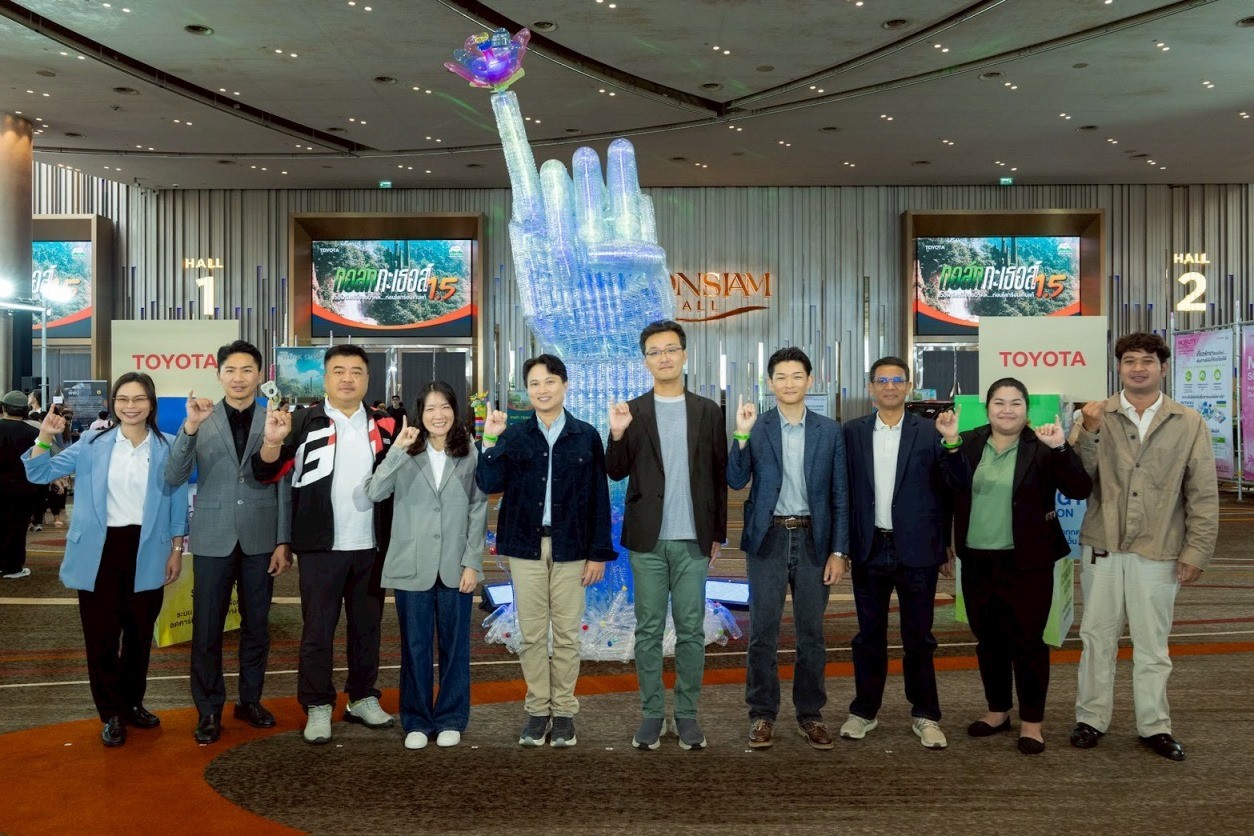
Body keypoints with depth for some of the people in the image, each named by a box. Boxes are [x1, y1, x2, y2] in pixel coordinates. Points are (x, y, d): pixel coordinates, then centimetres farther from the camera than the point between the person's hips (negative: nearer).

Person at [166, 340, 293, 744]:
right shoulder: (201, 419, -1)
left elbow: (285, 488, 0)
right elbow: (174, 477, -9)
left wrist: (284, 542, -2)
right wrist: (189, 427, -22)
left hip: (260, 539, 1)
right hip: (213, 539, 0)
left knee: (256, 626, 12)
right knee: (207, 629, 5)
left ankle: (250, 700, 27)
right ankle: (209, 709, 18)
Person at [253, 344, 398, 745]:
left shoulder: (384, 426, 7)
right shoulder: (304, 422, -1)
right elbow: (267, 472, -8)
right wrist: (273, 441, -28)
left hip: (372, 546, 3)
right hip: (322, 547, -3)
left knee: (367, 626, 14)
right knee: (318, 629, 4)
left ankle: (363, 699, 27)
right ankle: (318, 707, 15)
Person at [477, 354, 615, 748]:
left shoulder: (586, 436, 2)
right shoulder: (514, 435, 4)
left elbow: (599, 496, 2)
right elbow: (489, 484, -6)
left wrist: (599, 552, -1)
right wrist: (490, 442, -15)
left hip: (571, 548, -1)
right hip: (526, 546, 1)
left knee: (567, 634, 5)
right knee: (531, 634, 6)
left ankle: (564, 711, 17)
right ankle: (537, 710, 18)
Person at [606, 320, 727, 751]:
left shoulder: (708, 411, 5)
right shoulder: (632, 411, 3)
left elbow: (719, 475, 7)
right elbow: (616, 472, 0)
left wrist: (718, 534, 5)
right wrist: (617, 434, -19)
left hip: (693, 539, 0)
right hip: (648, 539, 0)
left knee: (691, 631, 5)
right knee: (648, 630, 6)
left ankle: (687, 714, 15)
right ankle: (651, 713, 15)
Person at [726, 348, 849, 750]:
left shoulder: (830, 431, 4)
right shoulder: (755, 427, 1)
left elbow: (840, 495, 4)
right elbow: (736, 482, -6)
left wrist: (838, 551, -1)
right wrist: (742, 435, -18)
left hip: (813, 539, 1)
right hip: (768, 539, -1)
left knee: (811, 632, 8)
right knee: (763, 632, 3)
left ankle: (810, 714, 21)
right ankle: (762, 714, 15)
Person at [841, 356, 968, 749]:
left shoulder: (930, 432, 0)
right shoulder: (853, 432, 4)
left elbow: (957, 485, -6)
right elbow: (845, 490, 4)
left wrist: (951, 442, -21)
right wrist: (844, 545, 0)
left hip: (915, 550, -1)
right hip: (869, 550, 1)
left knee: (918, 638, 8)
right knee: (869, 636, 12)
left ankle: (925, 716, 21)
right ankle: (864, 711, 24)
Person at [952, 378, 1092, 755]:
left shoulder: (1041, 448, -6)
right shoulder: (968, 444, 3)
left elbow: (1080, 490, -14)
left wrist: (1061, 448, -26)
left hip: (1026, 562, -3)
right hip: (977, 561, 3)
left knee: (1027, 641, 2)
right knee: (988, 640, 14)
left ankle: (1032, 721, 15)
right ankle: (997, 710, 30)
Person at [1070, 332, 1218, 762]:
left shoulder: (1190, 424, 1)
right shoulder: (1097, 416, 1)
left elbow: (1203, 494, 2)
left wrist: (1197, 550, -2)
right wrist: (1089, 432, -17)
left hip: (1158, 552, 0)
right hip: (1102, 548, 1)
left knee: (1153, 644, 10)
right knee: (1097, 638, 10)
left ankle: (1154, 726, 24)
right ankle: (1091, 719, 22)